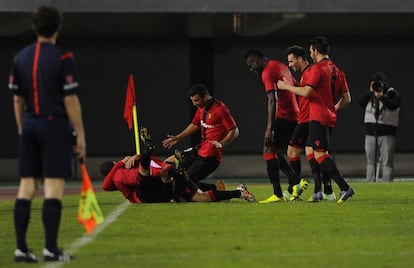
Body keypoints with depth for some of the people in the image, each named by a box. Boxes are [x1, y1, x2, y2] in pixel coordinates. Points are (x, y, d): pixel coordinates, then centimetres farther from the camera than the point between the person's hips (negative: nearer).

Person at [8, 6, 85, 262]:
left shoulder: (21, 57, 8)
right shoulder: (62, 58, -9)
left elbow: (17, 99, 11)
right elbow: (70, 100, -11)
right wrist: (80, 135, -5)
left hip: (29, 126, 5)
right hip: (55, 126, -5)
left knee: (26, 187, 6)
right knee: (54, 188, -5)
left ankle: (21, 248, 3)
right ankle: (51, 248, -7)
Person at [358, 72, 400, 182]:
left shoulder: (392, 93, -2)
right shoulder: (369, 95, 12)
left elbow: (393, 105, -20)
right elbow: (360, 103, -3)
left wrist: (381, 97, -33)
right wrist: (370, 91, -12)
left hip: (387, 133, -5)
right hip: (370, 133, 5)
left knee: (387, 162, -6)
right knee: (371, 161, 9)